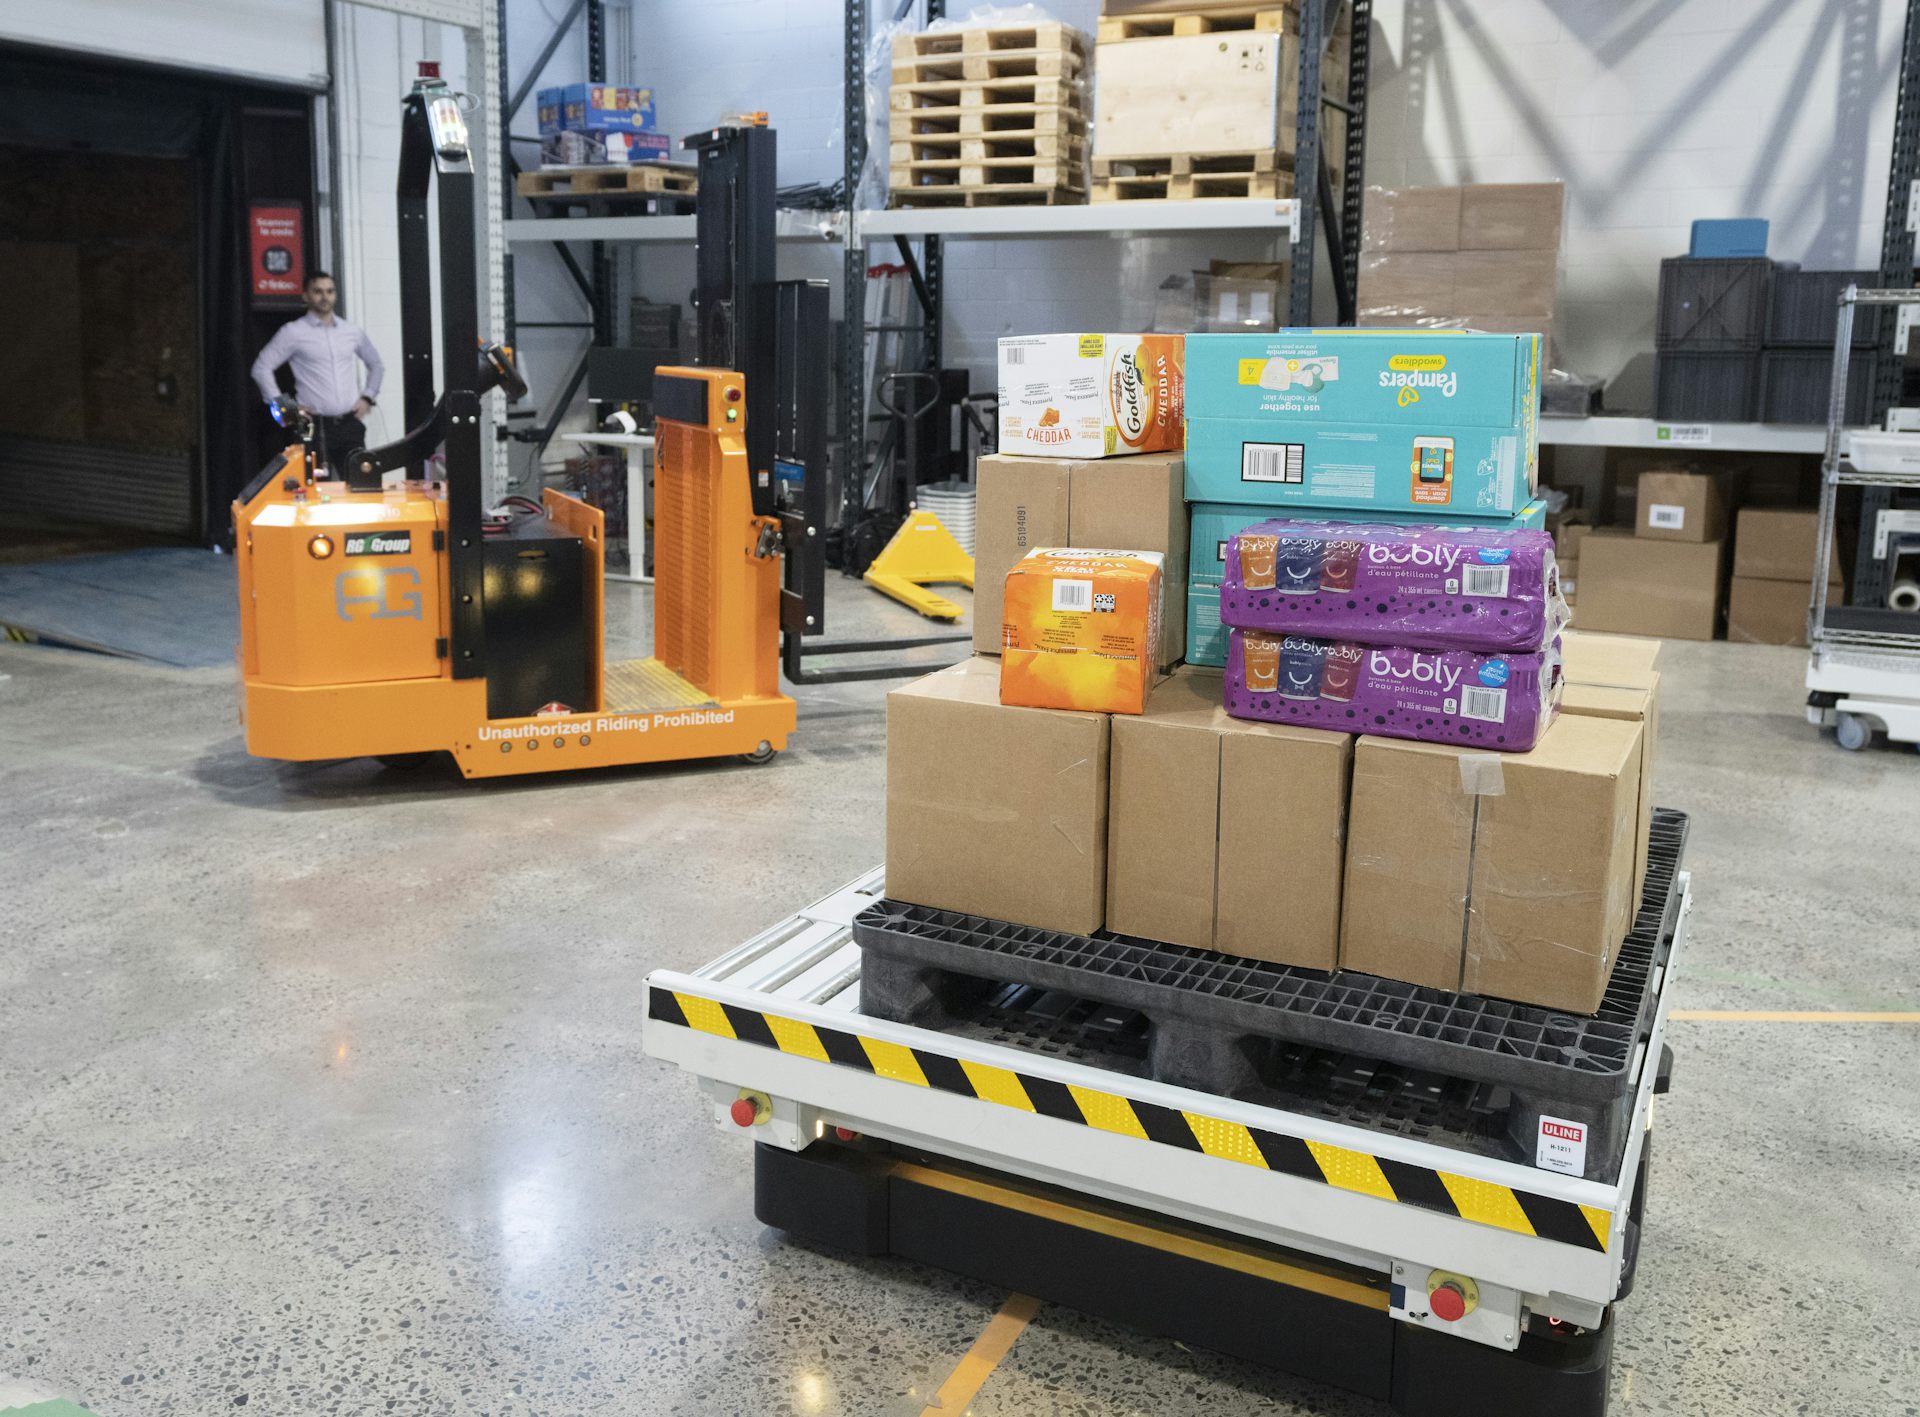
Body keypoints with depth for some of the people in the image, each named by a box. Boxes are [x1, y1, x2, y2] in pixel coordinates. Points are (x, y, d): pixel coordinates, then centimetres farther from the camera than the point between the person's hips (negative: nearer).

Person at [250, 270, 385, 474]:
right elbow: (261, 368, 0)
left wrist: (367, 398, 14)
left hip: (350, 424, 4)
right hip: (315, 426, -3)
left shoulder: (352, 331, 12)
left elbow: (376, 365, 26)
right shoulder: (293, 332, 1)